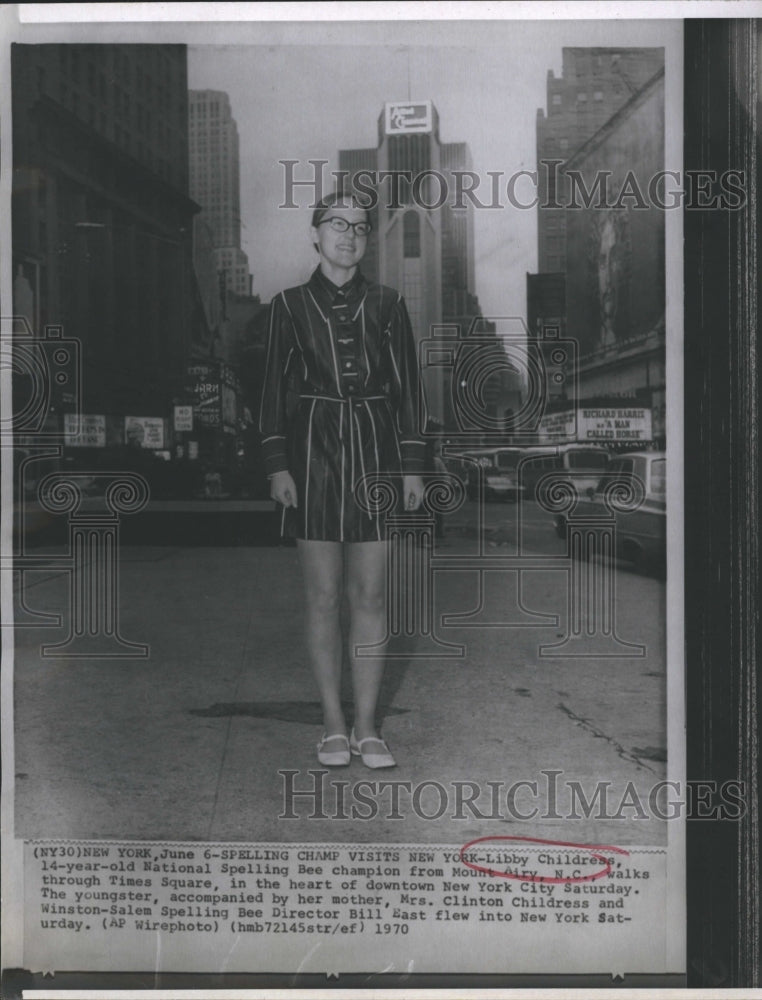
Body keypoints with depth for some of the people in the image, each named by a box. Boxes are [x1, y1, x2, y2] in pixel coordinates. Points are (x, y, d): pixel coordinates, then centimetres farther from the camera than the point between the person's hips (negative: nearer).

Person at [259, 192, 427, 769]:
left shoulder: (387, 305, 8)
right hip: (314, 450, -1)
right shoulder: (291, 306, 6)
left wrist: (413, 465, 1)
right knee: (324, 597, 2)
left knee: (371, 596, 2)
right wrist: (277, 465, -4)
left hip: (375, 450, 1)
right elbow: (275, 388, 5)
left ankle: (366, 727, 12)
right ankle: (334, 726, 14)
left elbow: (409, 387, 7)